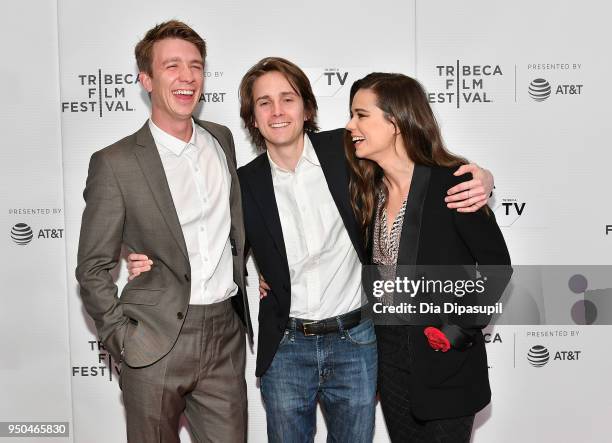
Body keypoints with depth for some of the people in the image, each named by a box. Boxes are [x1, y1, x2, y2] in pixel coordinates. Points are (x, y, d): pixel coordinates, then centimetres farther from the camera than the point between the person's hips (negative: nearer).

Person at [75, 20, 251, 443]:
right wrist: (124, 341, -7)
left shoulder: (222, 139, 8)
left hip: (225, 333, 4)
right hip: (157, 344, -4)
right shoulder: (115, 163, -8)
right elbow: (93, 269, -3)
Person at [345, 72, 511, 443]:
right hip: (390, 356, 6)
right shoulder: (370, 190, 1)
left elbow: (497, 265, -11)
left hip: (445, 361, -6)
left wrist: (460, 329, -18)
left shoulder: (451, 184, -17)